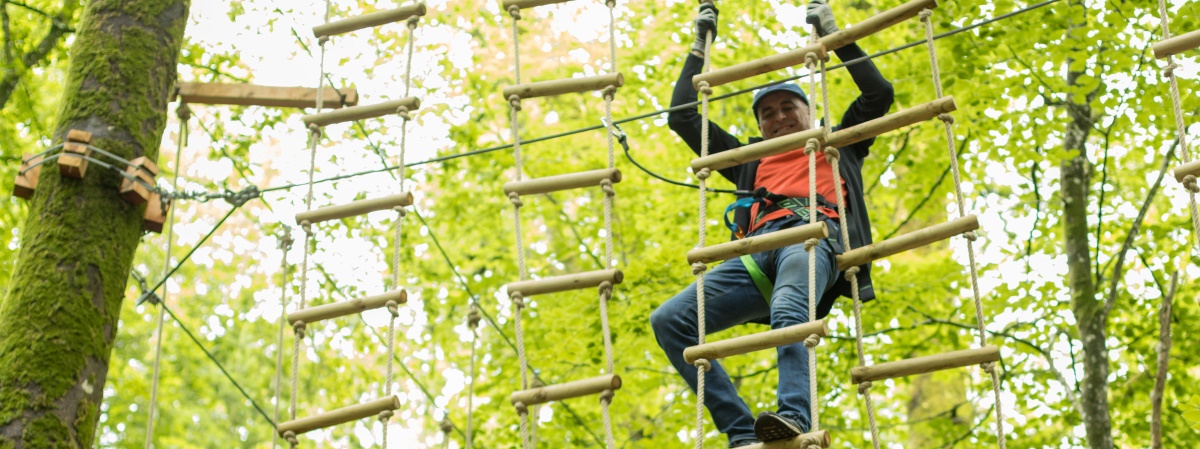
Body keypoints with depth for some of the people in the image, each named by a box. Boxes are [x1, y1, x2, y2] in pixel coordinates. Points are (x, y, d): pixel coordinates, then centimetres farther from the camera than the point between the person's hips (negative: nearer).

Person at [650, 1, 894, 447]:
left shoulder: (839, 146, 35)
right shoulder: (751, 161, 40)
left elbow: (878, 93, 25)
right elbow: (682, 118, 40)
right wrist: (700, 45, 43)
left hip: (815, 235, -4)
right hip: (758, 251, 4)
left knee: (788, 312, -40)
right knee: (669, 319, -21)